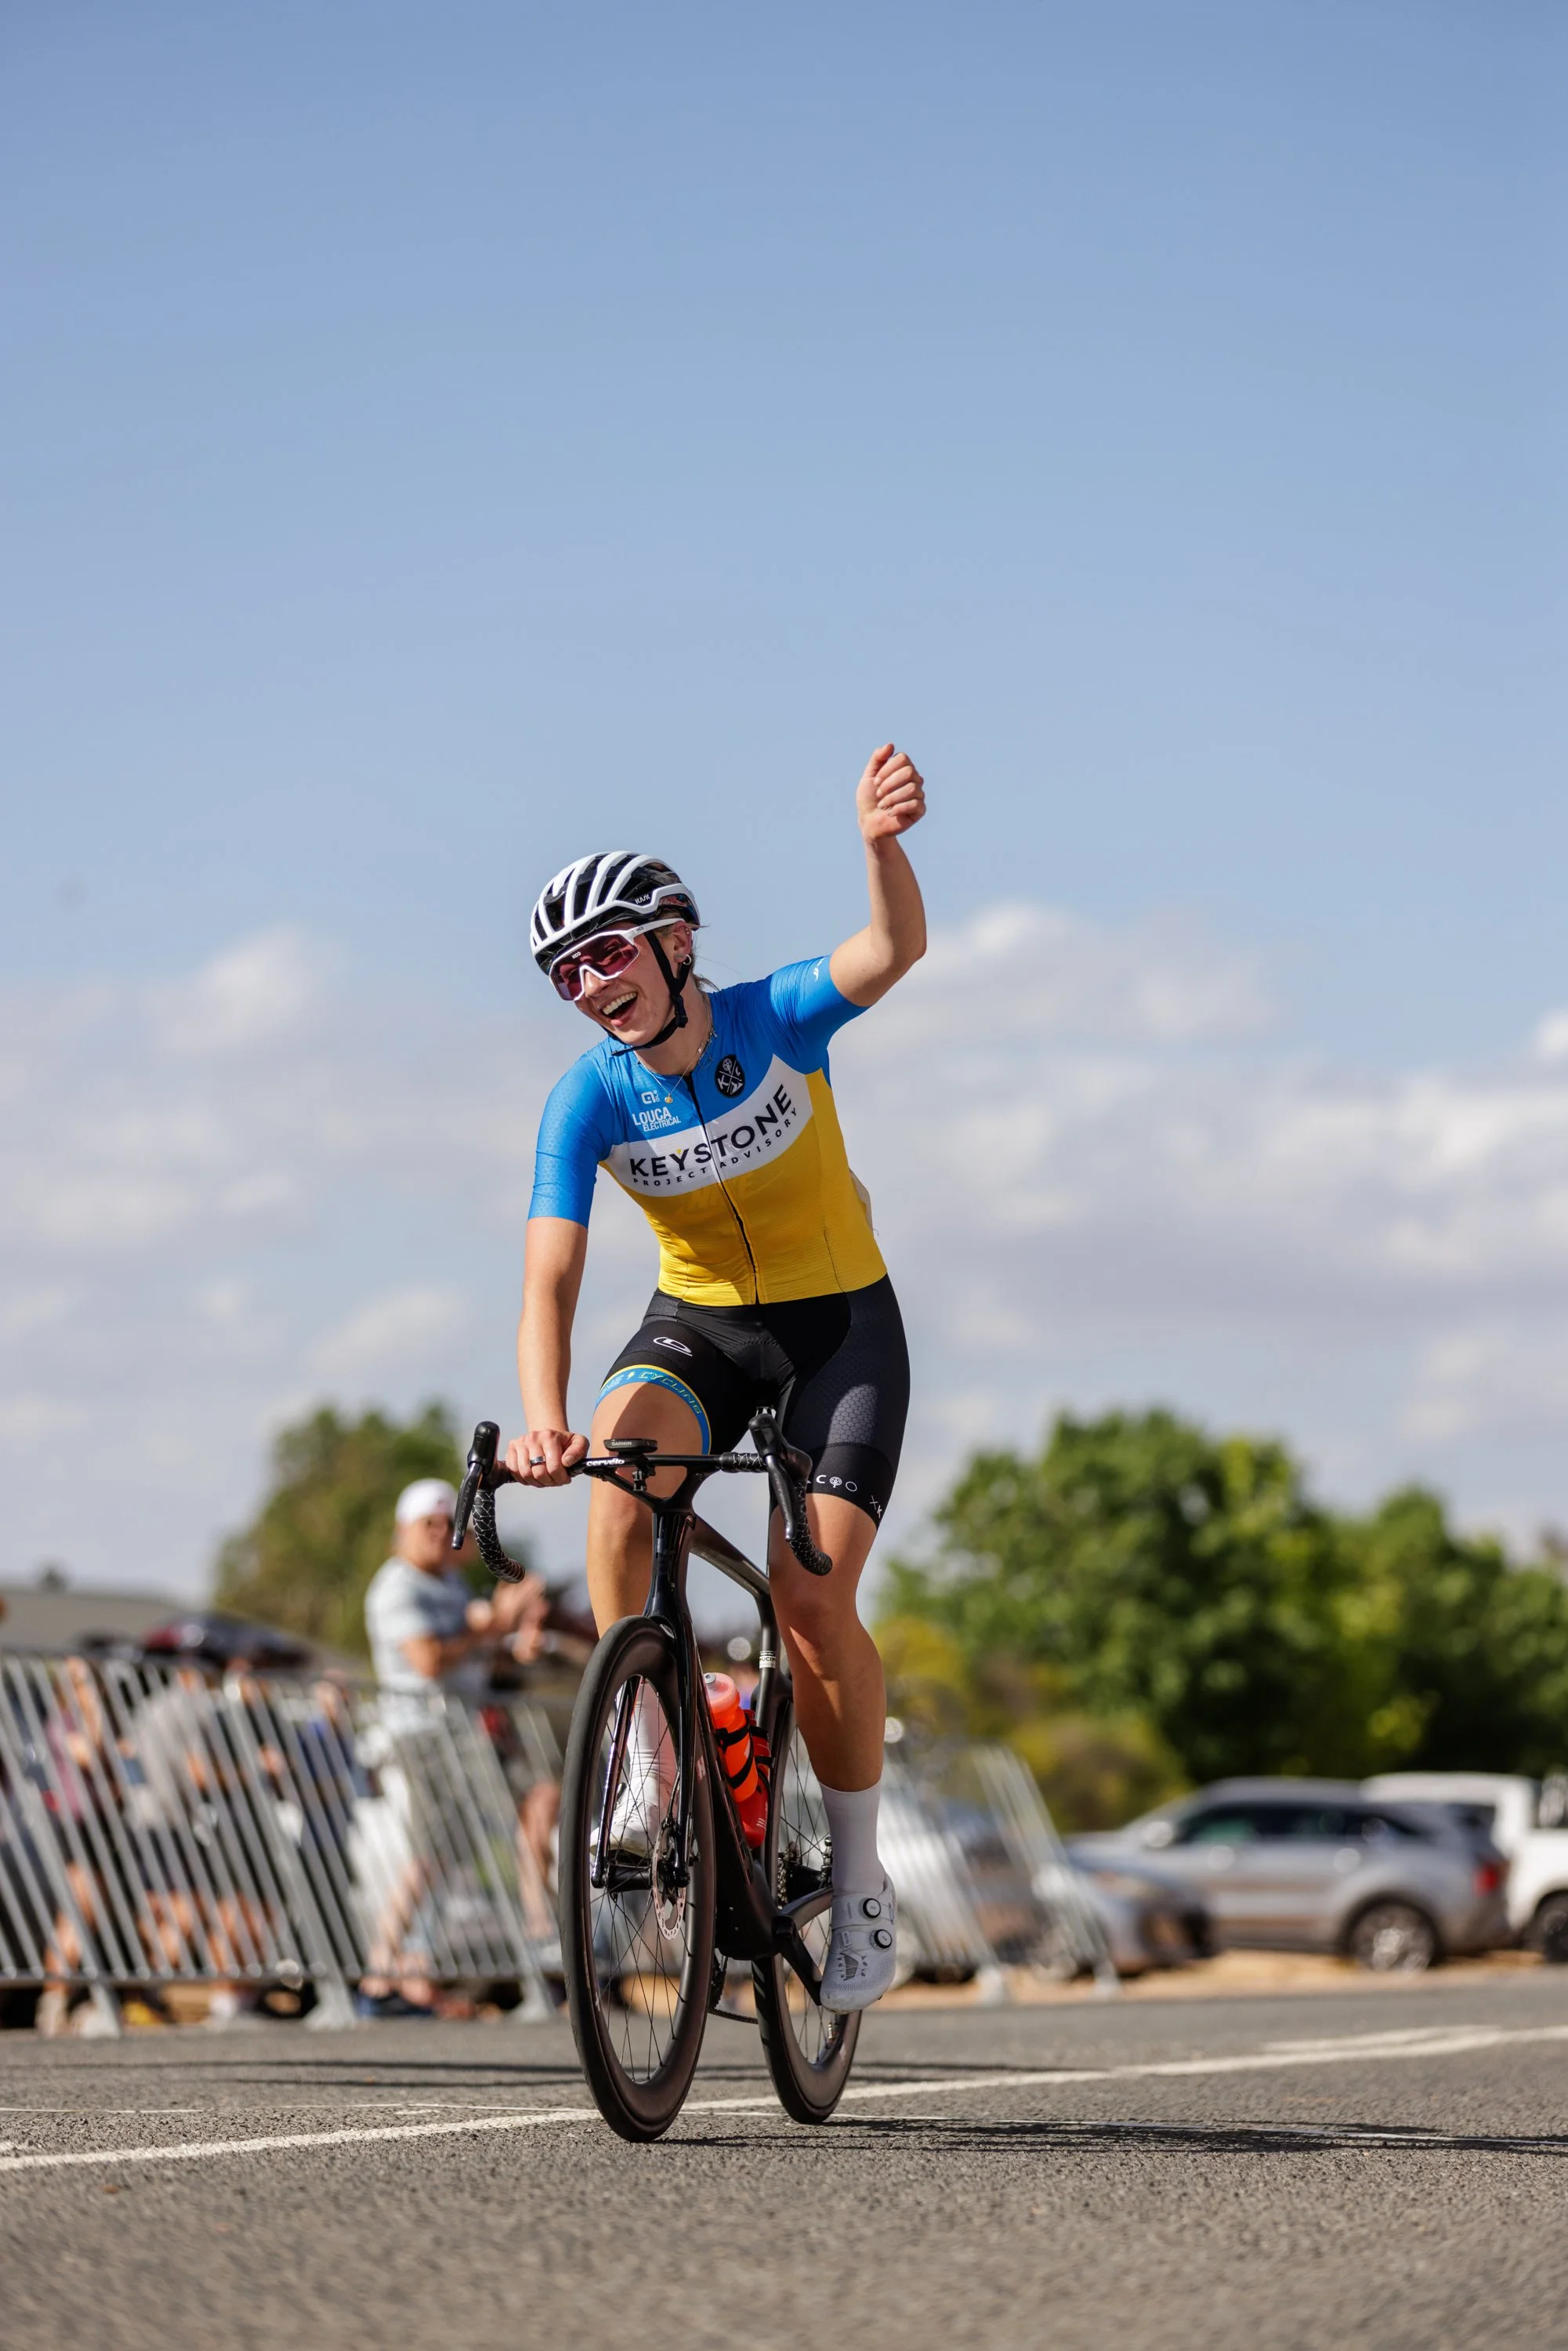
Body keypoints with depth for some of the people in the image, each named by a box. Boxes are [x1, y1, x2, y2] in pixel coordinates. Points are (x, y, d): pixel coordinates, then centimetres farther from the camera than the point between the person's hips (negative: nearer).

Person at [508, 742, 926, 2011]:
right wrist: (543, 1424, -42)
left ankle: (861, 1877, 2)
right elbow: (551, 1281, -24)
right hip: (698, 1323, 2)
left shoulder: (776, 1021, -19)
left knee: (811, 1593, -18)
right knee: (624, 1449, -34)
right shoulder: (589, 1100, -16)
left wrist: (883, 845, -59)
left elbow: (894, 951, -38)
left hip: (841, 1324, -2)